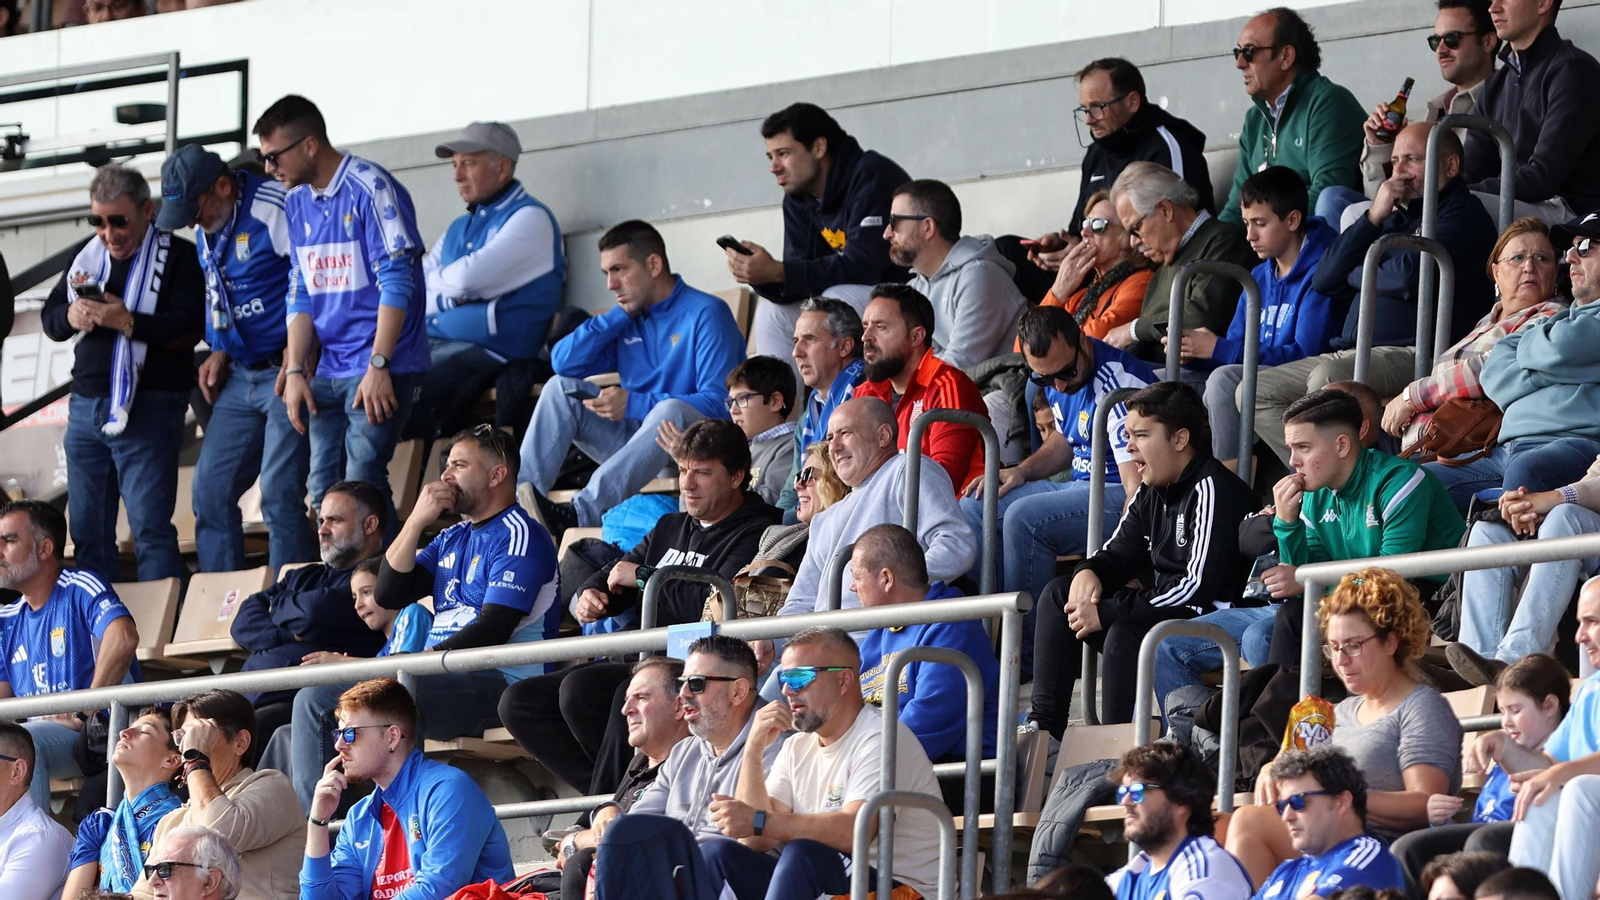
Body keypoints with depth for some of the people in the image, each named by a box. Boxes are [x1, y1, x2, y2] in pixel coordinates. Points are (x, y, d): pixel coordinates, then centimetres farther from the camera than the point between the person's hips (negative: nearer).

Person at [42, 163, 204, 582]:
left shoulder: (177, 256, -3)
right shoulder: (89, 255, 16)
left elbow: (187, 330, -14)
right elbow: (49, 316, 18)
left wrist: (127, 322, -23)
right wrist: (71, 317, -5)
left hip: (146, 408, -7)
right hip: (85, 404, 7)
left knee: (151, 529, -11)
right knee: (88, 529, 9)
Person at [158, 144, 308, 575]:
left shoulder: (275, 211, -15)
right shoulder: (206, 231, 11)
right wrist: (219, 354, 12)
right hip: (240, 378, 9)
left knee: (279, 495, -13)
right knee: (211, 491, 5)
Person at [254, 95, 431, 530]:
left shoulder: (369, 188, -11)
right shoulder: (297, 201, 12)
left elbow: (397, 282, -16)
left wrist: (378, 367, -20)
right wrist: (295, 370, 5)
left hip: (378, 371, -8)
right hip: (328, 372, 8)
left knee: (361, 486, -14)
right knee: (323, 492, 5)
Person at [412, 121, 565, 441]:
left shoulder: (530, 219, 0)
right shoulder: (459, 228, 25)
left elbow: (469, 277, -13)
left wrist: (434, 281, 7)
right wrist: (448, 298, -1)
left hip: (489, 351, -7)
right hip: (433, 345, 7)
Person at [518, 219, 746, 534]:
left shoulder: (705, 313, -7)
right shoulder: (627, 319, 14)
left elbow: (719, 401, -19)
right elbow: (564, 362, 5)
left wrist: (634, 404, -22)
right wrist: (618, 317, -1)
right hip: (635, 440, 7)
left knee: (671, 410, -38)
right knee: (561, 387, -5)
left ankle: (581, 513, -53)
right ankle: (519, 494, -25)